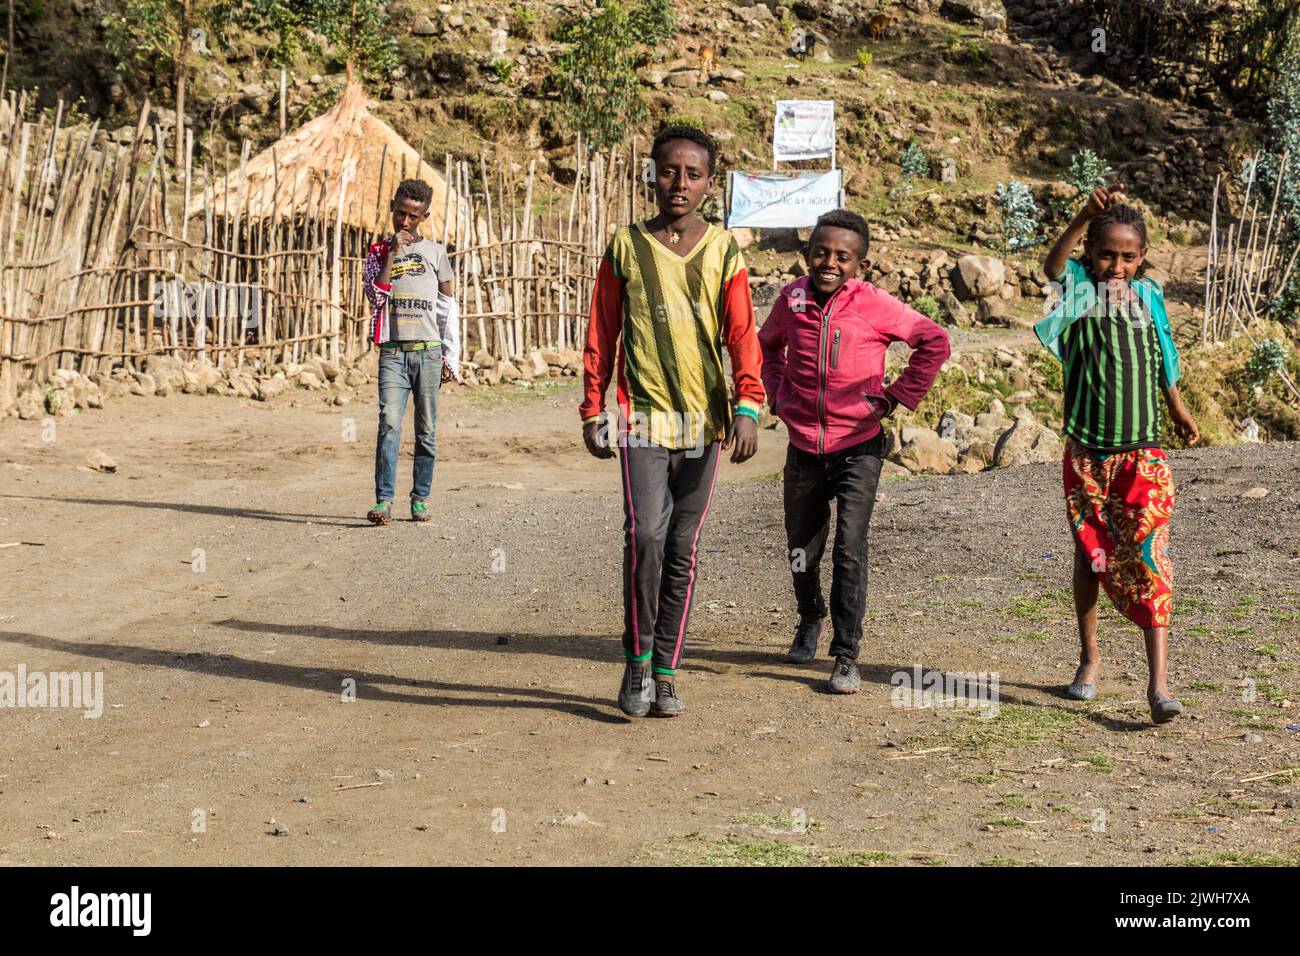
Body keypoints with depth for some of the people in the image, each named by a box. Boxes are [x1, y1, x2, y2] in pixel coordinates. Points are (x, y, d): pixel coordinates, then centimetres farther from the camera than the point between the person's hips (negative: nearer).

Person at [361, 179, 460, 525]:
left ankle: (420, 500, 8)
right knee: (389, 424, -14)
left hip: (428, 351, 1)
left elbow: (448, 307, 12)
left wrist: (451, 357, 7)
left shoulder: (435, 252, 10)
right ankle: (384, 502, -20)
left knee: (426, 429, 2)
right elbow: (376, 296, -5)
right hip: (393, 351, -1)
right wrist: (392, 254, -9)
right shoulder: (378, 252, 11)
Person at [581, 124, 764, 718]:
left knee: (683, 549, 6)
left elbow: (742, 335, -1)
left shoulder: (724, 252, 5)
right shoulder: (626, 247, 4)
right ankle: (637, 661, 0)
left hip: (704, 420, 2)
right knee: (646, 535, -17)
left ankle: (665, 673, 16)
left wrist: (747, 406, -15)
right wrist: (593, 410, 4)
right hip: (643, 415, -2)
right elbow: (601, 335, 8)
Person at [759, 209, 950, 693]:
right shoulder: (792, 299, -1)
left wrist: (897, 397, -4)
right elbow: (768, 344, 21)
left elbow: (934, 342, -2)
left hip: (858, 450, -4)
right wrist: (778, 393, 8)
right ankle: (809, 619, 45)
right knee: (802, 547, 16)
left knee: (850, 549, -14)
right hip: (804, 448, 4)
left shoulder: (874, 304, -11)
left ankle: (846, 656, -7)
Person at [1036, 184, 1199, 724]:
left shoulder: (1147, 294, 6)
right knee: (1090, 553, 13)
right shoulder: (1079, 287, -2)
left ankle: (1158, 682, -14)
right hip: (1086, 451, -1)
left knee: (1149, 558, -9)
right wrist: (1085, 216, -40)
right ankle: (1089, 657, 31)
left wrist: (1178, 410, 32)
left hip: (1142, 452, 1)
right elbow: (1053, 265, -26)